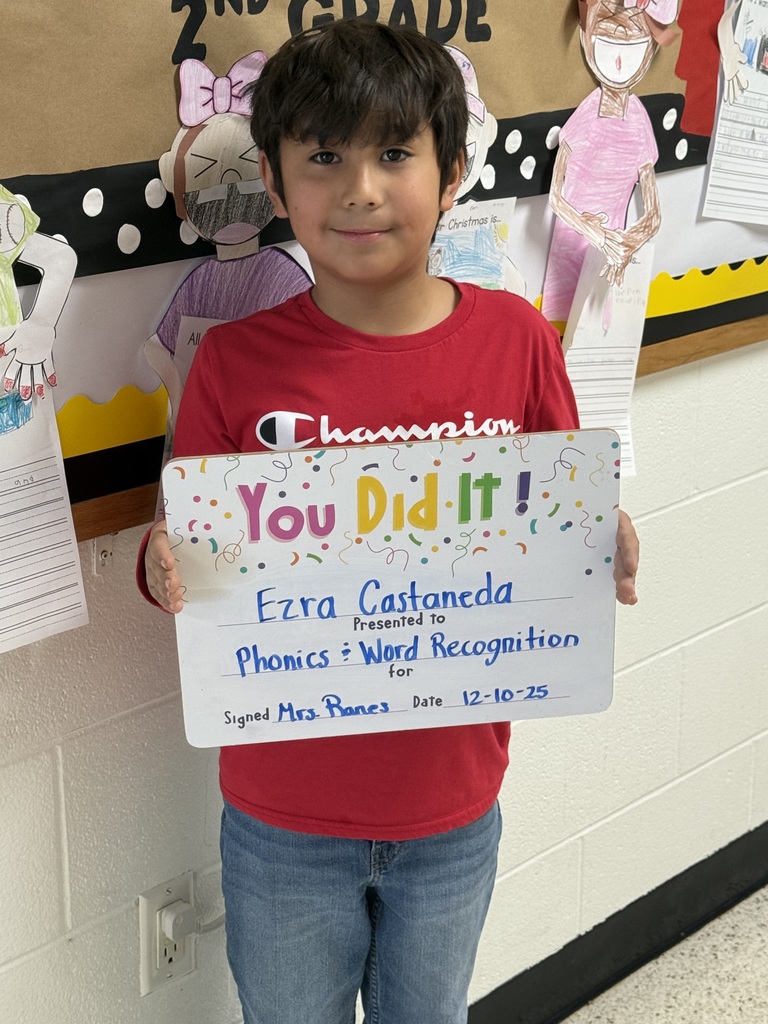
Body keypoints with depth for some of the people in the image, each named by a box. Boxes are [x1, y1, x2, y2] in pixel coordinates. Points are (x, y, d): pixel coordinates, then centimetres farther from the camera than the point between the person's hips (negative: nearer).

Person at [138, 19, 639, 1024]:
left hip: (452, 805, 1)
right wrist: (165, 570, -27)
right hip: (283, 815, -1)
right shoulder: (235, 361, -13)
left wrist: (604, 557, -20)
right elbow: (190, 550, -5)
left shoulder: (515, 339, -10)